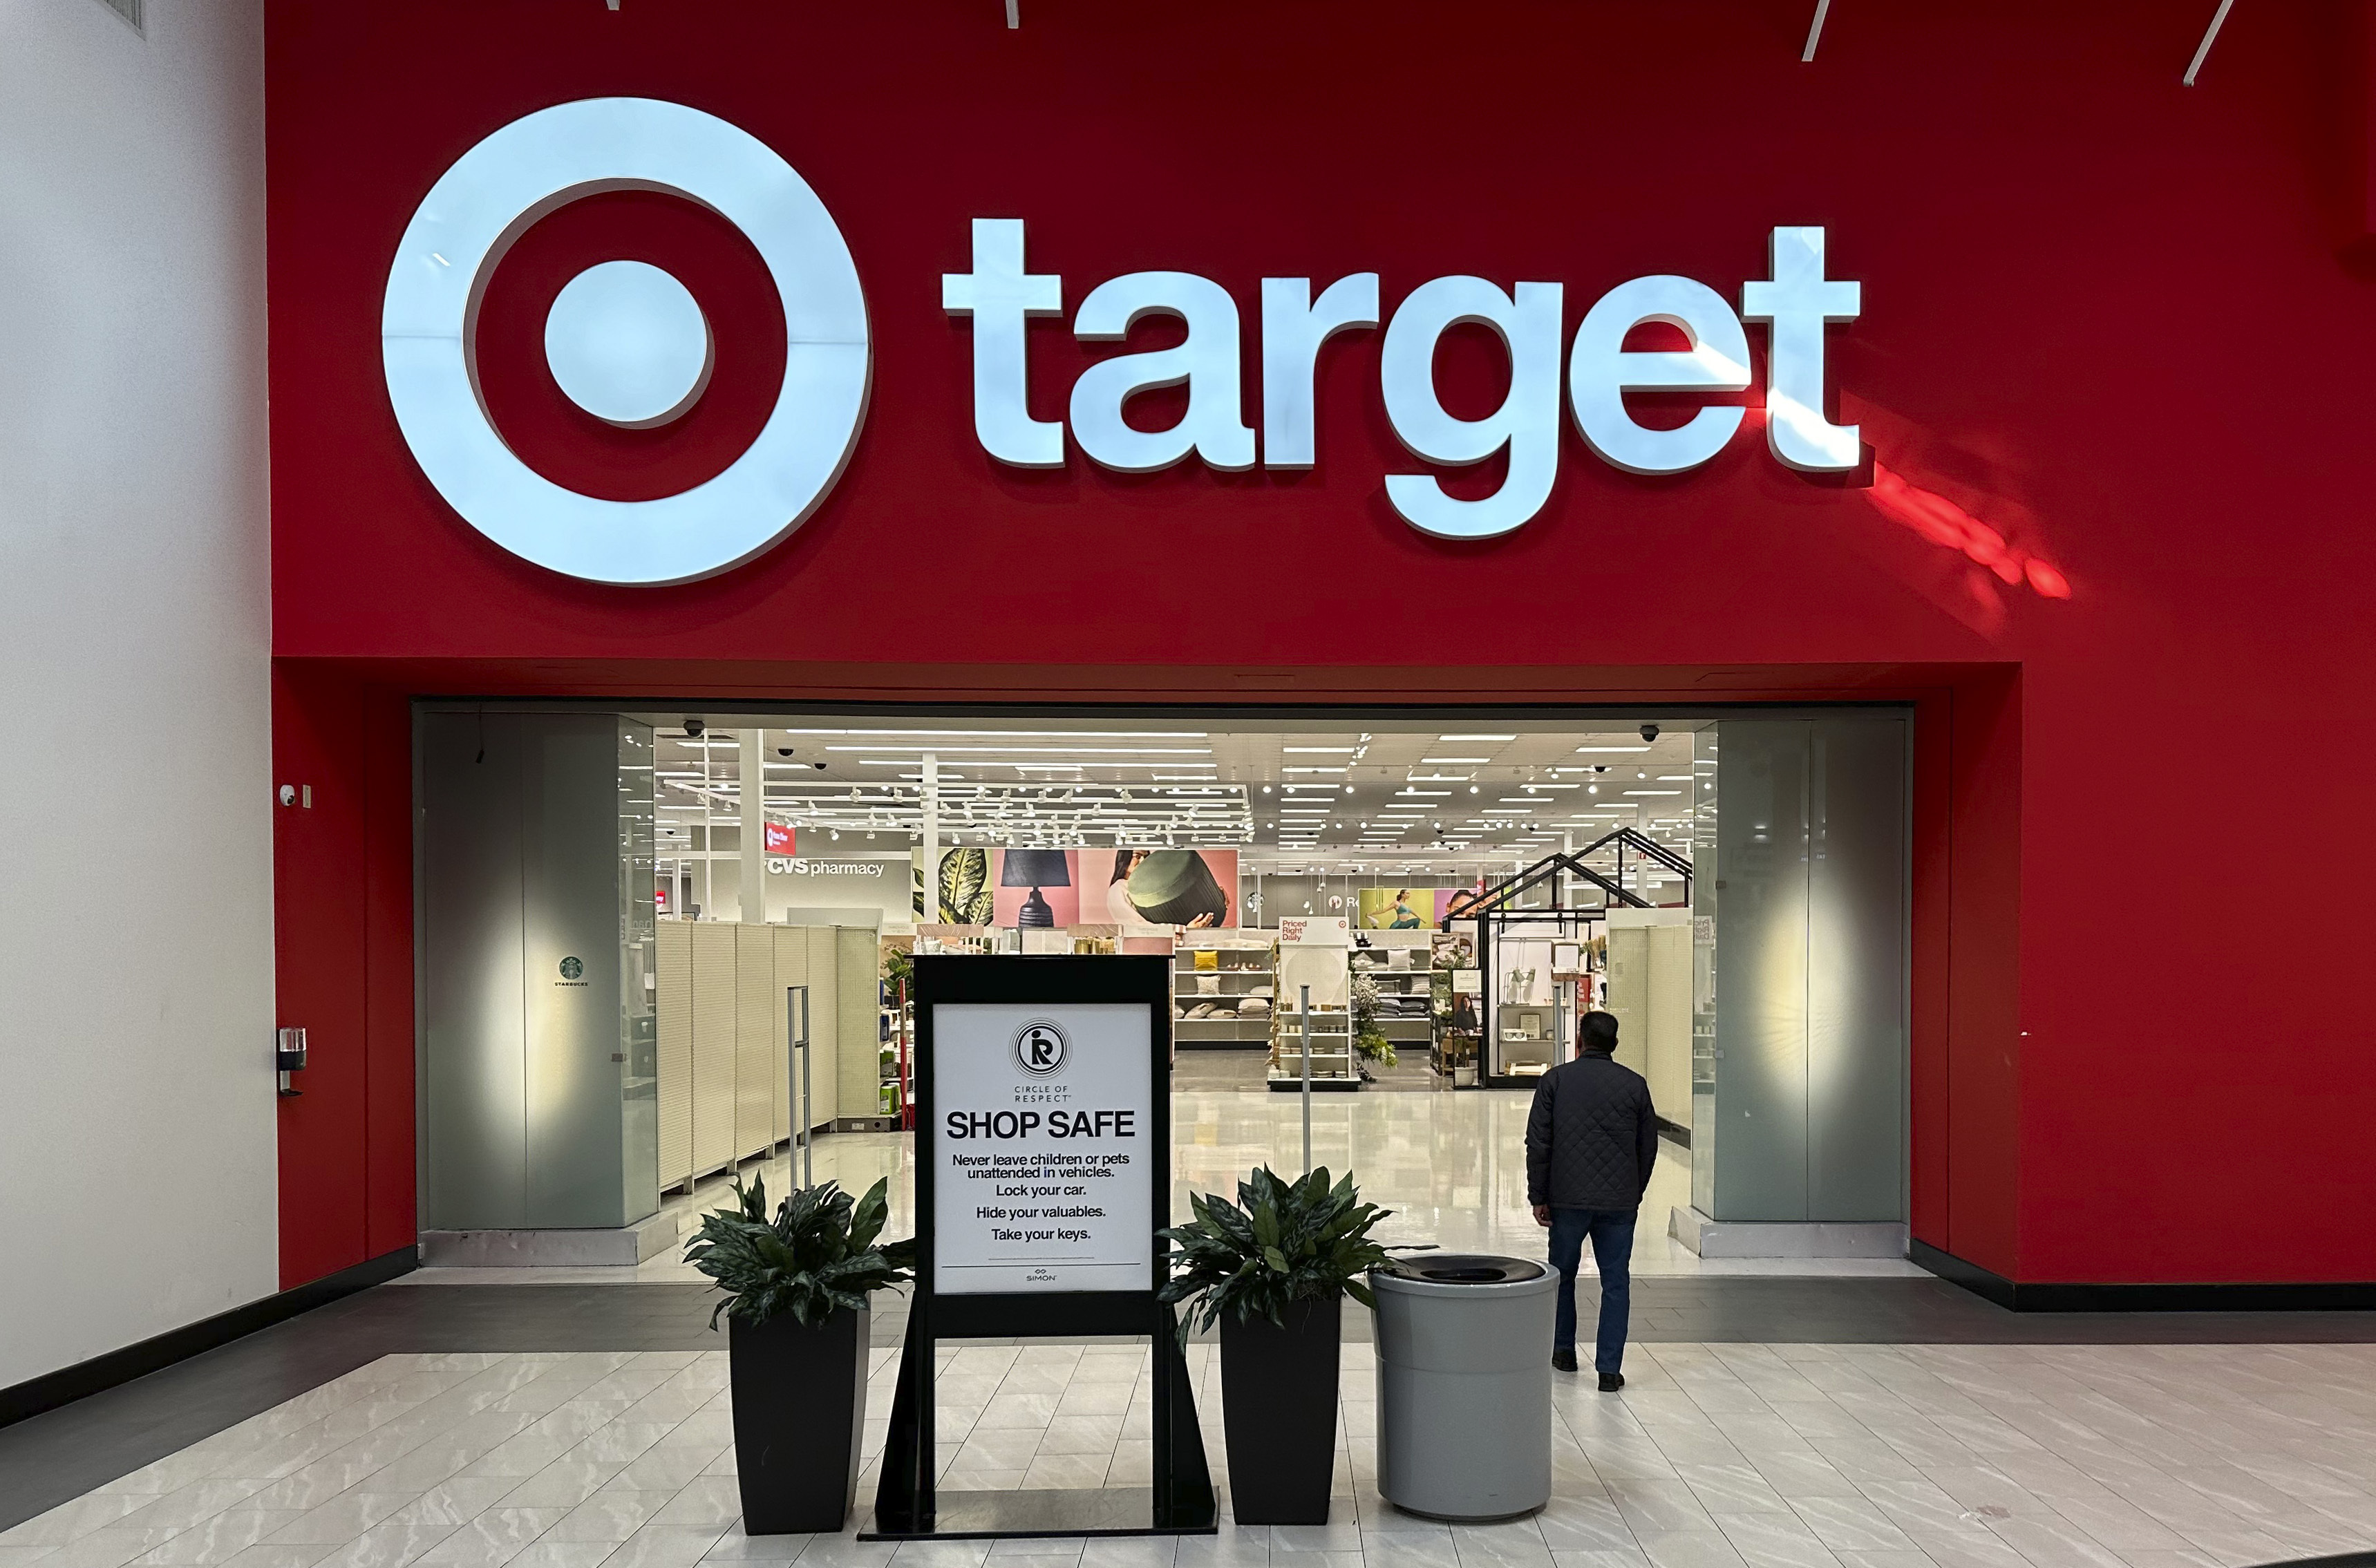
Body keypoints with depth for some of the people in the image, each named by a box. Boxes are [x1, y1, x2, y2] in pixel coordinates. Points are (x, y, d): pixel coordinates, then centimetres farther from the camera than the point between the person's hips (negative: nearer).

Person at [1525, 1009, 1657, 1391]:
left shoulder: (1555, 1080, -1)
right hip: (1620, 1202, 1)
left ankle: (1564, 1351, 28)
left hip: (1568, 1199, 0)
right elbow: (1649, 1145, 8)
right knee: (1615, 1282, 5)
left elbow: (1538, 1142, -3)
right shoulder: (1634, 1084, 3)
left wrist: (1538, 1196, 3)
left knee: (1562, 1274, 17)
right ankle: (1609, 1368, 2)